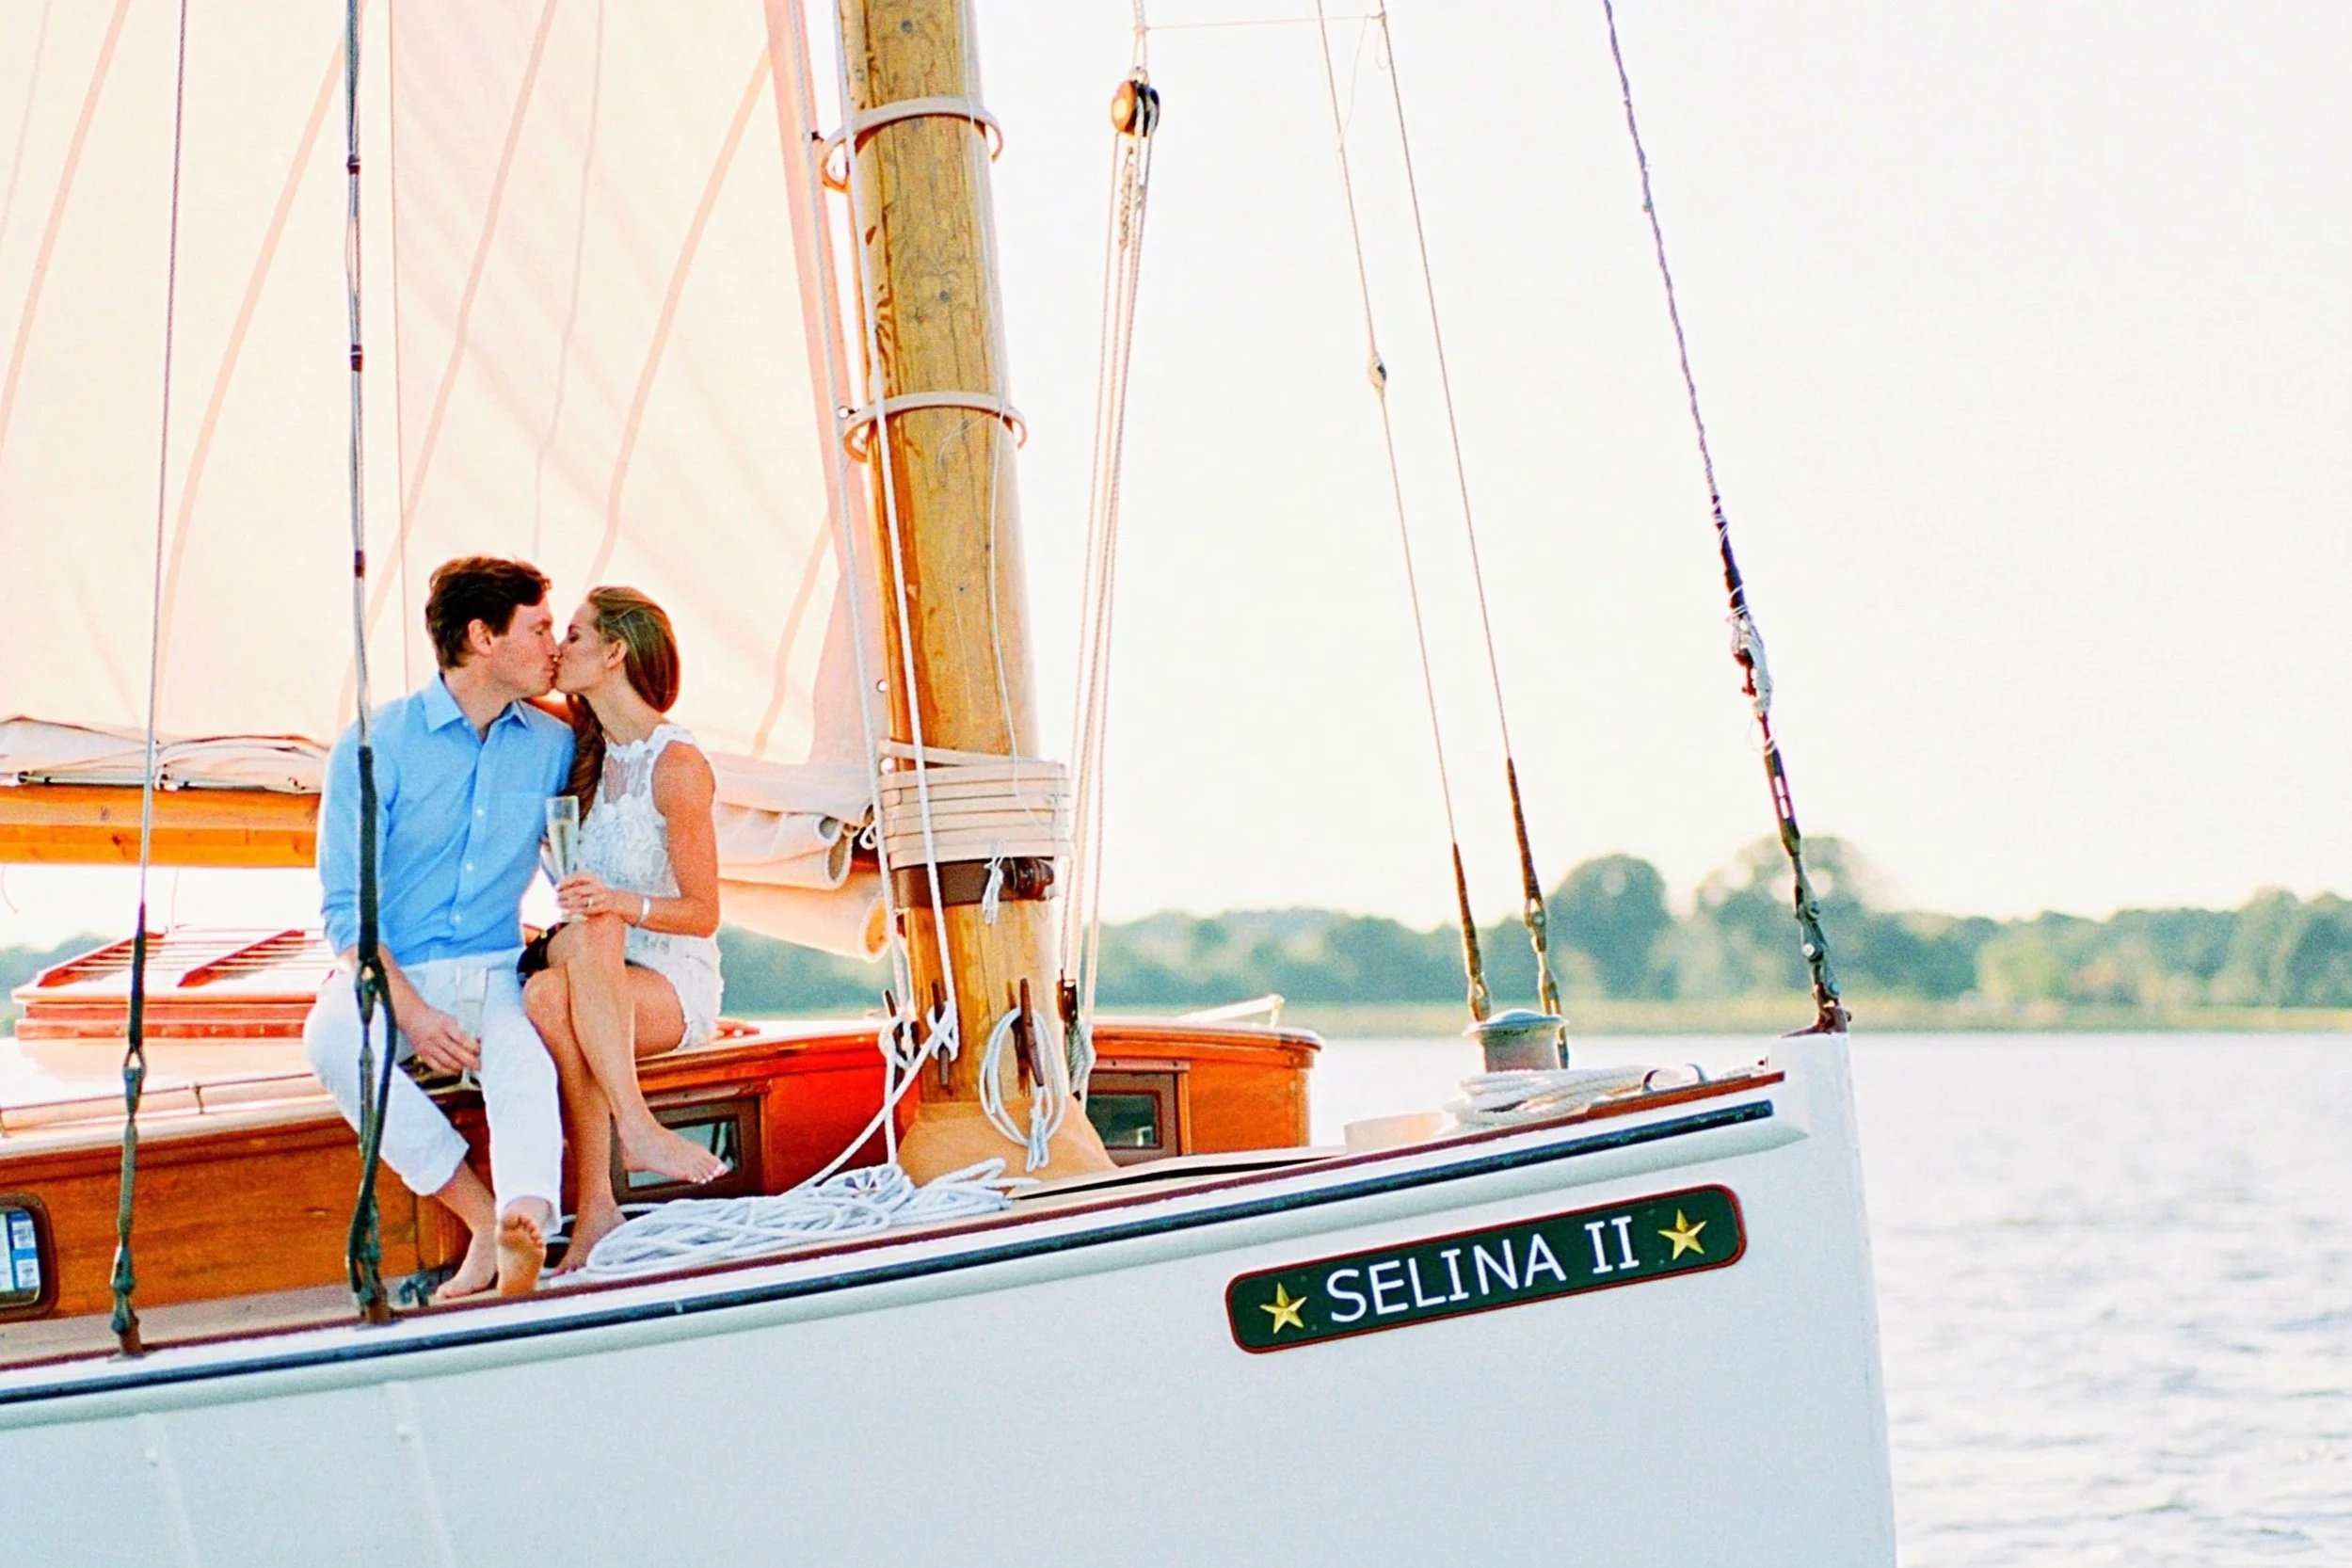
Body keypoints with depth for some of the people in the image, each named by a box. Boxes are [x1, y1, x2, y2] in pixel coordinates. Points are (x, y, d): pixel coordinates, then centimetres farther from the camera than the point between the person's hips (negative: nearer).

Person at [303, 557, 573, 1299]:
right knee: (332, 1039, -36)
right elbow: (346, 907, -6)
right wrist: (410, 1012, -20)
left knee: (527, 1067, -34)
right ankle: (486, 1217, -32)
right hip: (388, 974, -1)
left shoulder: (553, 747, 9)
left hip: (493, 975, 1)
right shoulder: (378, 744, -3)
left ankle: (524, 1233, -60)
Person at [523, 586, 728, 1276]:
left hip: (675, 985, -5)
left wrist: (620, 903, -28)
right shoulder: (586, 748, 10)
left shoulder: (677, 766, -10)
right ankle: (595, 1206, -42)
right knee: (545, 994, -32)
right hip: (595, 969, 5)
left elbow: (703, 913, -10)